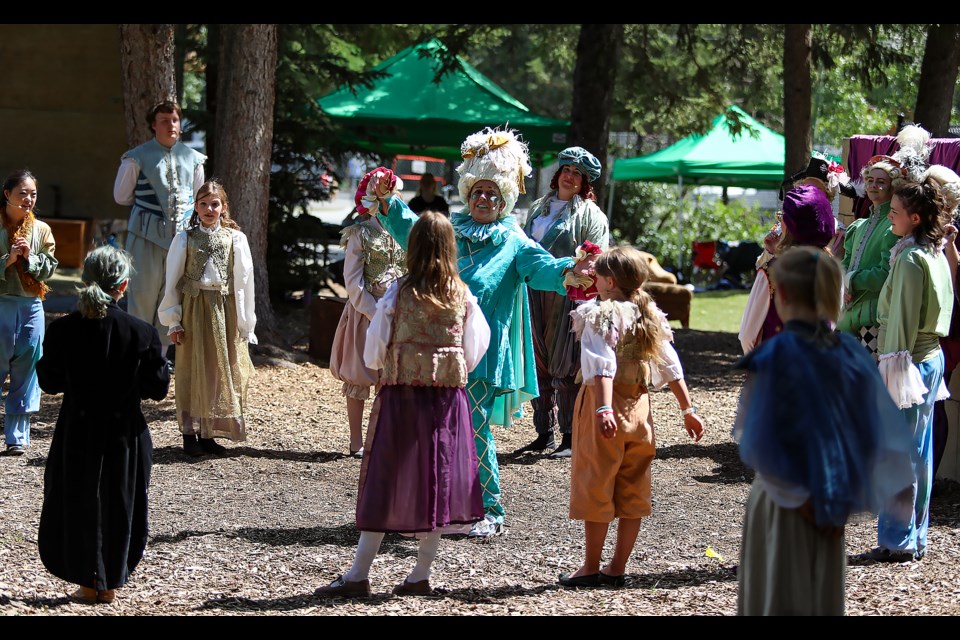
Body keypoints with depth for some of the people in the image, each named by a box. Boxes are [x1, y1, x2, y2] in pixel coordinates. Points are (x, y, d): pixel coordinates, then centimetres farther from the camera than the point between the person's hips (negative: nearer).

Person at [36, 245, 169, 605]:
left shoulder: (62, 330, -11)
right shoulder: (141, 333, -14)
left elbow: (50, 382, -1)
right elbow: (157, 388, -8)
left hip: (77, 431, 0)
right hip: (123, 432, 0)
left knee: (78, 503, 13)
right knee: (118, 505, 14)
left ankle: (88, 582, 17)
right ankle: (110, 583, 21)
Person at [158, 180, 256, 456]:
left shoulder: (235, 239, 1)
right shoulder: (185, 239, 1)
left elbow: (243, 282, 2)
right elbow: (172, 281, 3)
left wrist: (244, 324, 0)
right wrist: (173, 320, -2)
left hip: (224, 311, 1)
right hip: (194, 309, -1)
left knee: (221, 370, 4)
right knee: (192, 370, 2)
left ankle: (208, 434, 13)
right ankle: (190, 434, 8)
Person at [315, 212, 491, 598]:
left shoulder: (398, 295, -7)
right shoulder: (463, 298, -1)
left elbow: (373, 356, -2)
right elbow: (473, 355, 4)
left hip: (401, 397, -2)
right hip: (448, 400, 2)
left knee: (387, 481, 3)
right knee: (439, 480, 8)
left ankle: (358, 575, 4)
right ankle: (420, 576, 11)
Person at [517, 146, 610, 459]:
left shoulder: (589, 214, 2)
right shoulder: (538, 208, 21)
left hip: (567, 296, -6)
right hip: (534, 296, 6)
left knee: (565, 366, -6)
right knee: (538, 364, 8)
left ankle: (571, 437, -1)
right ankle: (544, 433, 17)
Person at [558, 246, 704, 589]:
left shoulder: (600, 314, -12)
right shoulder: (651, 317, 9)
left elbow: (603, 366, -24)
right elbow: (672, 367, 10)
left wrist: (603, 409, -33)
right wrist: (688, 409, 14)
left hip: (604, 406, -6)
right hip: (639, 406, 6)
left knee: (595, 487, 3)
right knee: (632, 492, 10)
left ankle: (591, 568, 10)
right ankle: (617, 568, 15)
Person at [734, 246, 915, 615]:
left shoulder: (774, 356, -15)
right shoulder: (851, 353, 0)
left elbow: (757, 443, -18)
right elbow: (885, 435, 3)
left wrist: (795, 496, -8)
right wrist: (849, 497, 5)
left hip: (783, 505, -5)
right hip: (831, 509, 5)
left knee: (778, 602, 4)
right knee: (825, 601, 15)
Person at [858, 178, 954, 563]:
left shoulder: (910, 259, -16)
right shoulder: (936, 255, 13)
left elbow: (902, 319, -19)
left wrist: (893, 366, -17)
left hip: (910, 359, -10)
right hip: (931, 357, 10)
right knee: (919, 452, 13)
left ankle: (897, 541, -1)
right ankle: (915, 539, 19)